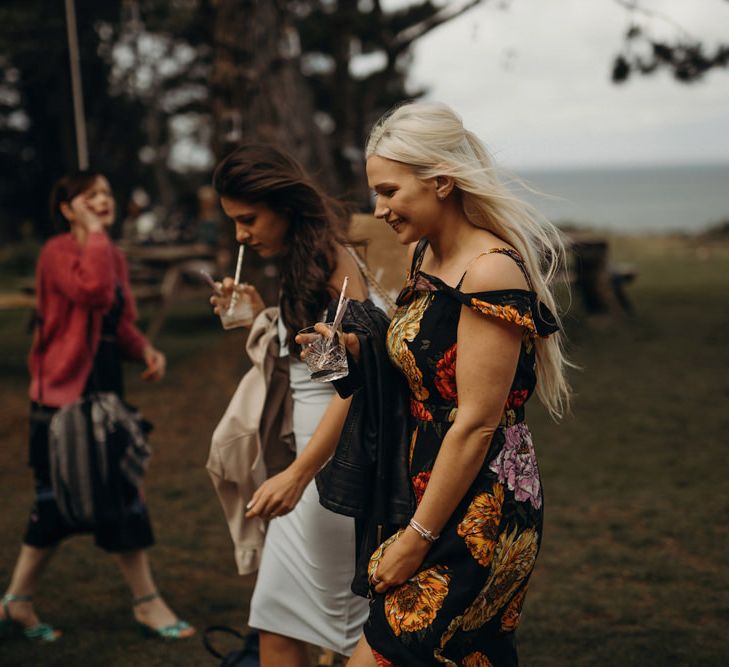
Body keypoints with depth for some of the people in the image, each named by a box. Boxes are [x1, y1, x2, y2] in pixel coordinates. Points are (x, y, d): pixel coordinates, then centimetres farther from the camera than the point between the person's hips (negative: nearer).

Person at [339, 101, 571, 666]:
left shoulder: (492, 272, -18)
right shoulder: (428, 257, 9)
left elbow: (476, 423, -20)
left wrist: (418, 536, -16)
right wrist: (359, 352, 0)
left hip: (479, 510, -9)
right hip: (431, 492, 9)